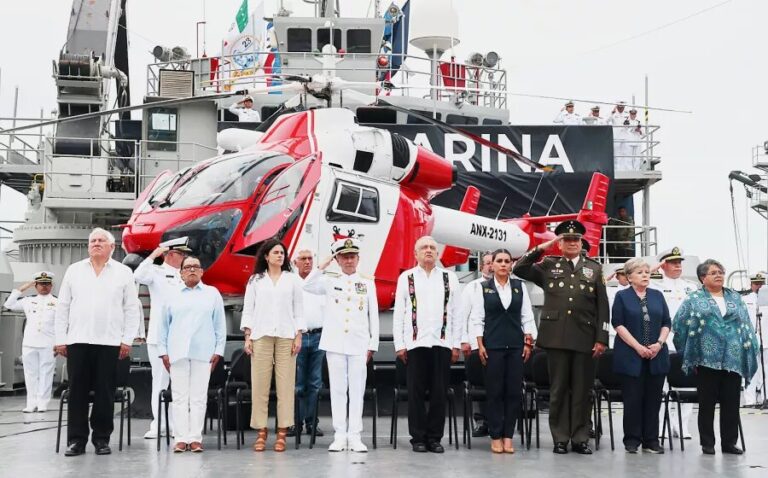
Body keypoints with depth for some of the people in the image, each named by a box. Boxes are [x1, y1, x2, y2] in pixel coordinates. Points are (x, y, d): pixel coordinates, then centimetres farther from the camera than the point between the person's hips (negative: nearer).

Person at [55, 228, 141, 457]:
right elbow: (63, 307, 11)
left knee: (105, 393, 1)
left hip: (109, 342, -1)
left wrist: (127, 339, -3)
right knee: (77, 392, 1)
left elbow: (132, 309, 4)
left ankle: (102, 438, 10)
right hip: (77, 341, 1)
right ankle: (76, 439, 7)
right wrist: (60, 339, 4)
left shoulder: (123, 272, 6)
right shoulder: (74, 270, 11)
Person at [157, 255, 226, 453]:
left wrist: (218, 350, 2)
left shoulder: (213, 294, 11)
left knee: (199, 396, -1)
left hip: (203, 353, -1)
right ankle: (181, 438, 1)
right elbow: (163, 326, 13)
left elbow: (220, 325, 9)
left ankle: (195, 438, 1)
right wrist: (163, 351, 6)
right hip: (178, 353, 1)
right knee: (179, 396, -1)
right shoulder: (172, 296, 13)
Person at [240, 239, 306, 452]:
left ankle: (282, 432, -1)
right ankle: (261, 432, 1)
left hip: (286, 336, 0)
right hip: (261, 335, 0)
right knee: (260, 383, -3)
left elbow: (299, 310, 9)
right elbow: (248, 309, 9)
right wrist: (247, 336, 0)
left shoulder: (293, 279, 11)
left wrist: (298, 336, 0)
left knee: (286, 384, -4)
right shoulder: (255, 280, 11)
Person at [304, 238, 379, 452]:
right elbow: (307, 286, -11)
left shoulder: (367, 283, 9)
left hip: (359, 345, 0)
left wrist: (373, 345, 4)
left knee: (357, 391, 0)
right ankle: (339, 436, 7)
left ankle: (354, 436, 5)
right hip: (335, 344, 0)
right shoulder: (330, 281, 7)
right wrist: (324, 265, -9)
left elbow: (374, 316, 8)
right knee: (338, 390, 2)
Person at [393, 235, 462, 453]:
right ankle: (418, 438, 10)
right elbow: (398, 314, 6)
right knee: (416, 392, 2)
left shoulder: (450, 278, 11)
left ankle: (435, 437, 11)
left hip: (442, 343, 1)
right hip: (415, 343, -1)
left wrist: (456, 344, 3)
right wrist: (399, 345, 0)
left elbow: (456, 313, 9)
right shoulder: (406, 278, 8)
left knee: (439, 393, 3)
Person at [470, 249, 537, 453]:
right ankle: (496, 437, 7)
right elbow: (477, 318, 0)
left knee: (514, 390, 1)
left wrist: (528, 343, 0)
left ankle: (508, 436, 8)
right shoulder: (483, 288, 2)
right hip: (493, 345, -2)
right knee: (494, 391, 1)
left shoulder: (520, 287, 7)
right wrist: (480, 345, -6)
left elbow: (527, 317, 7)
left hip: (516, 345, 2)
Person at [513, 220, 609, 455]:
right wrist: (542, 247, -1)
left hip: (585, 338, 1)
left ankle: (580, 438, 11)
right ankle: (560, 439, 9)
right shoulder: (548, 266, 11)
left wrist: (601, 339, 0)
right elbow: (519, 269, 1)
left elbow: (602, 306, 8)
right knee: (558, 389, 4)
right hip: (556, 337, 0)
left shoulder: (594, 268, 11)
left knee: (582, 389, 4)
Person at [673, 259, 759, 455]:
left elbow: (746, 326, 12)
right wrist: (688, 351, 1)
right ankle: (707, 444, 11)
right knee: (707, 403, 3)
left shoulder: (735, 298, 14)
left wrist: (750, 351, 4)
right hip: (707, 359, -3)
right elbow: (678, 325, 1)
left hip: (733, 359, 3)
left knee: (731, 403, 5)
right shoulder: (694, 300, 4)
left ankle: (729, 442, 14)